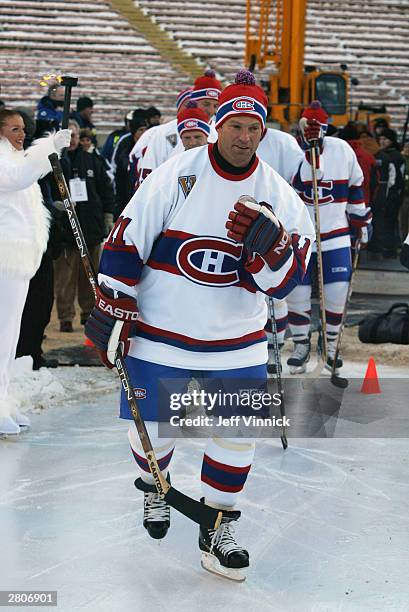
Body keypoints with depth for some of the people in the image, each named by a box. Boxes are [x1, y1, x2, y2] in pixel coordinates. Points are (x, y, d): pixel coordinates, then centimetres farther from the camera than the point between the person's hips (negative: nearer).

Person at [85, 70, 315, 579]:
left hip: (236, 341, 2)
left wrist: (267, 242, -29)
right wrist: (113, 310, -7)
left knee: (238, 432, -1)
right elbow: (125, 241, -6)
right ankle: (154, 485, 41)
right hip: (159, 333, -2)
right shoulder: (177, 175, -10)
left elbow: (283, 280, -8)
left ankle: (217, 529, 17)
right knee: (151, 426, 7)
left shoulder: (277, 196, -4)